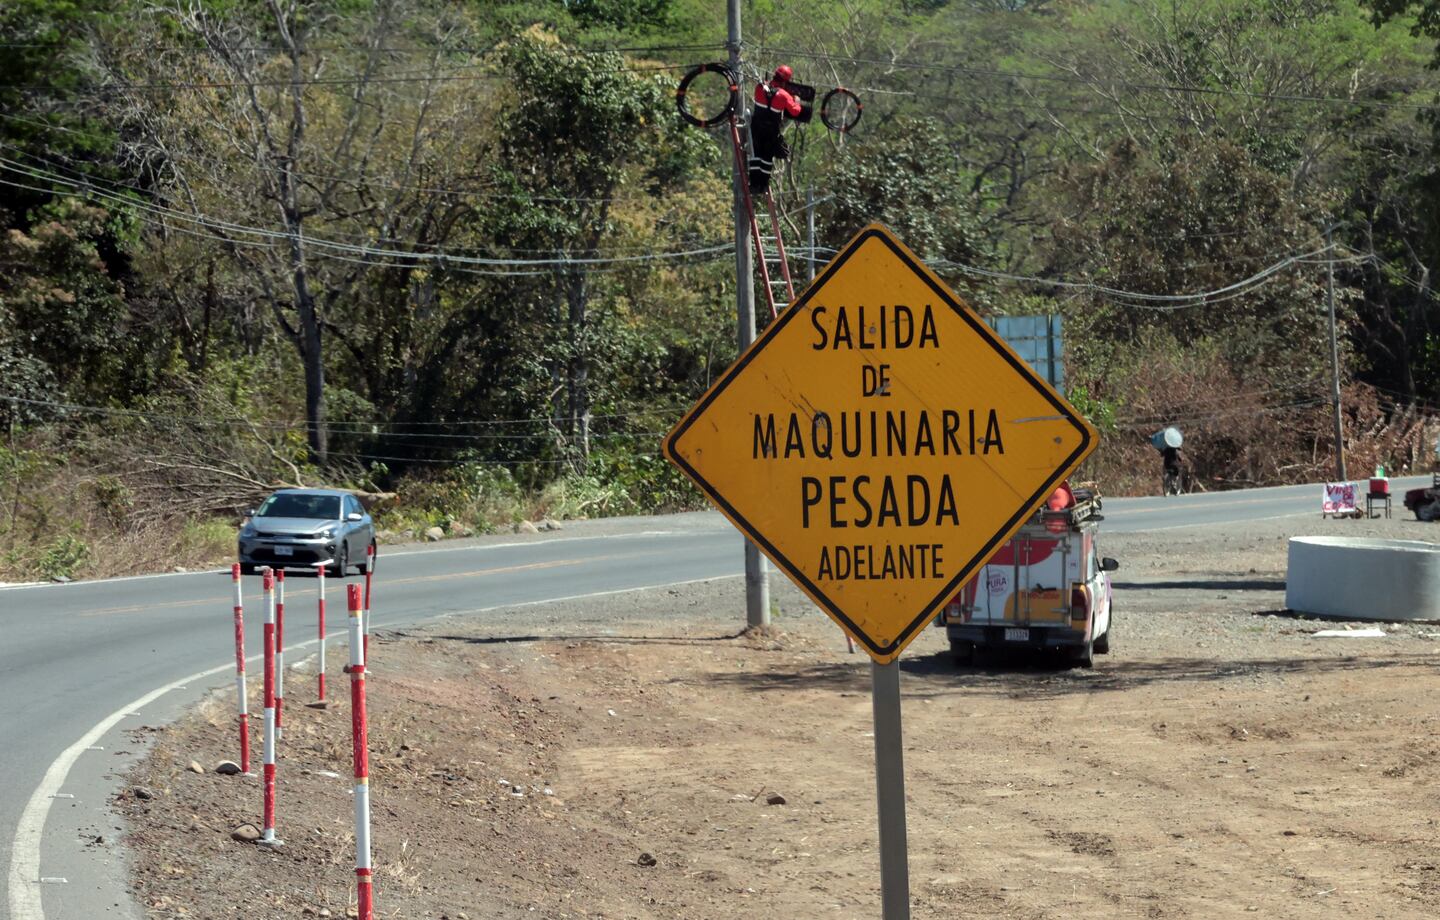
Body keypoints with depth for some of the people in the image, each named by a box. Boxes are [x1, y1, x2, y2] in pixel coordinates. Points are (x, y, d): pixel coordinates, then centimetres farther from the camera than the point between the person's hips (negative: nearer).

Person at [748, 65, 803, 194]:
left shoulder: (760, 88, -11)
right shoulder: (784, 95, -18)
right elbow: (795, 112, -7)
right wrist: (796, 101, 13)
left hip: (757, 127, 2)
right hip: (772, 131, -2)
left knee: (756, 154, 9)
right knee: (768, 156, 12)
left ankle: (755, 183, 3)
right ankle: (763, 184, 15)